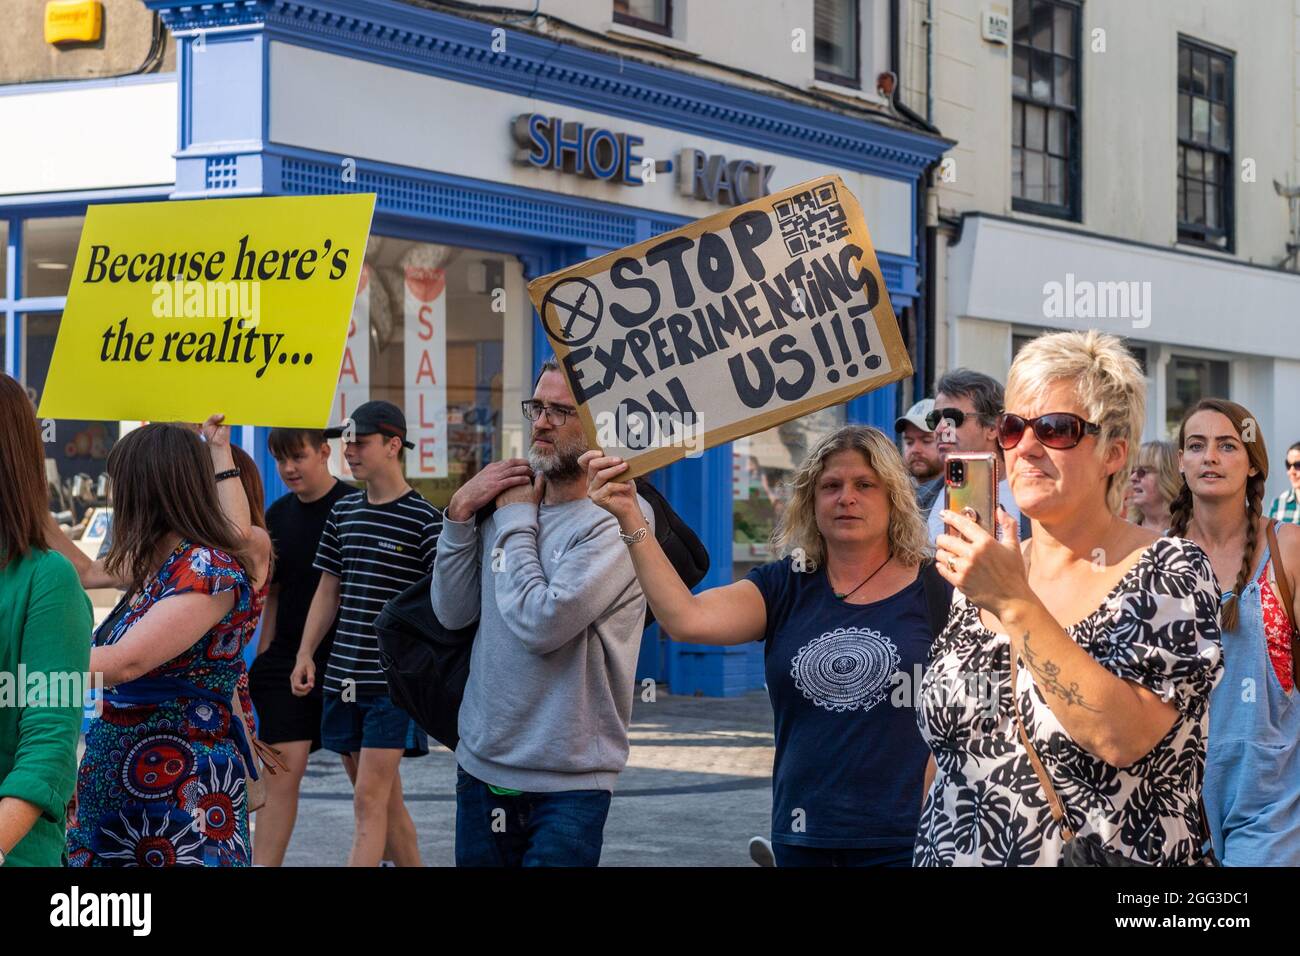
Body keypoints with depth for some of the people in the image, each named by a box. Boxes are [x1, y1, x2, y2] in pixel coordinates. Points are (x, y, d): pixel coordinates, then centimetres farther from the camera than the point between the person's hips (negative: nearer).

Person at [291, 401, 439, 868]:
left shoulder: (424, 519, -7)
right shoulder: (343, 513, 11)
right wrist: (305, 654, 8)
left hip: (394, 680, -6)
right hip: (343, 676, 6)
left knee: (369, 801, -10)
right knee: (386, 800, 12)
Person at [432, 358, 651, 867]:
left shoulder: (618, 519, -15)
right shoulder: (512, 501, 7)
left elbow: (541, 623, -23)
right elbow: (453, 611, 5)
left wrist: (516, 521, -11)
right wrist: (460, 513, -6)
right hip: (480, 767, 7)